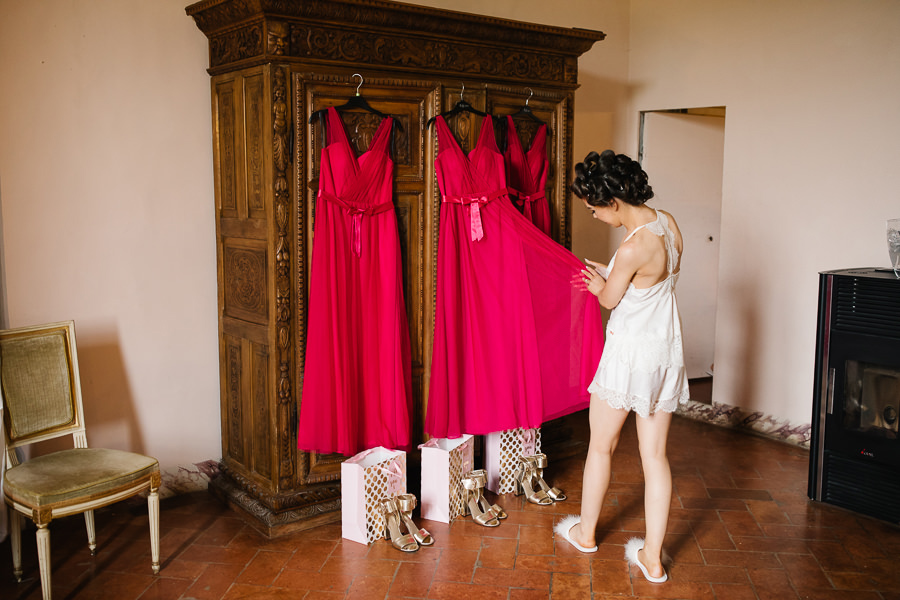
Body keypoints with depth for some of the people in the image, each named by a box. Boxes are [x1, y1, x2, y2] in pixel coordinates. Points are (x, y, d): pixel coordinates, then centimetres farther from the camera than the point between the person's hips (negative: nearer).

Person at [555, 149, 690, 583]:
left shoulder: (632, 248, -26)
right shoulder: (667, 222, -2)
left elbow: (609, 299, -8)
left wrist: (598, 285, 14)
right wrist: (608, 273, 17)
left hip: (631, 356, -7)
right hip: (667, 352, 7)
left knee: (601, 445, 15)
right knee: (655, 455, 12)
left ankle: (586, 532, 35)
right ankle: (652, 557, 21)